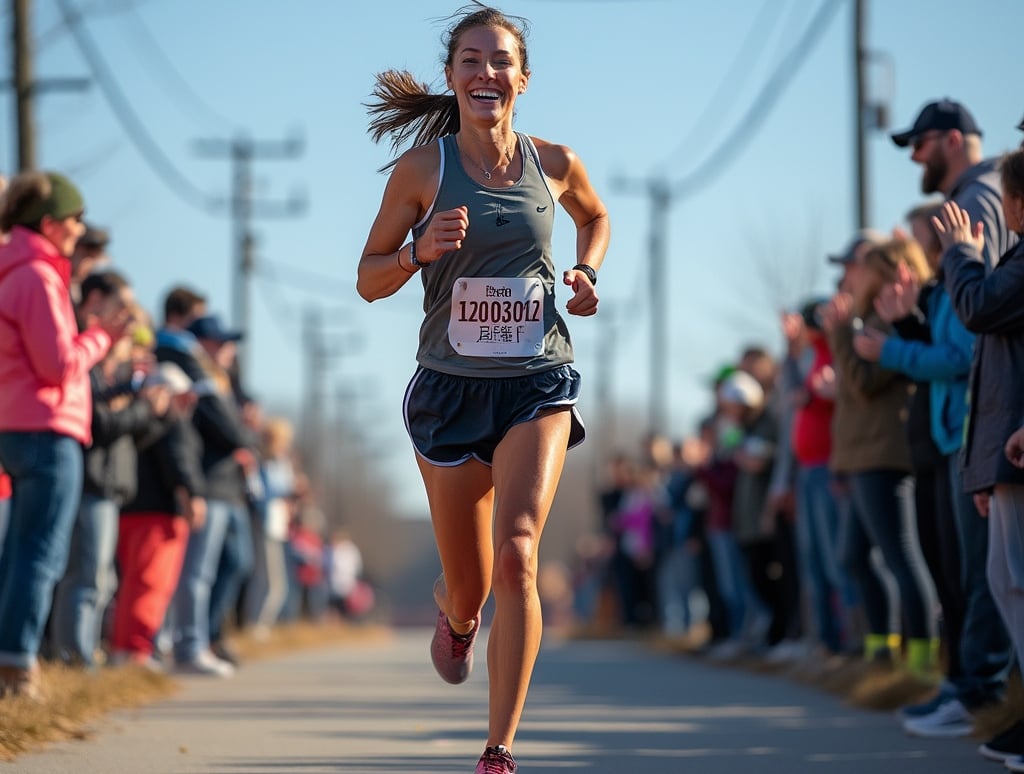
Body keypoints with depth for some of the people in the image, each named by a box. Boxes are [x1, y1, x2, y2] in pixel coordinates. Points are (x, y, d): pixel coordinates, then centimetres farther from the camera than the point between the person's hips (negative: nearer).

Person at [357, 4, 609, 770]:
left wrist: (586, 273, 4)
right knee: (469, 587, 8)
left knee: (517, 552, -21)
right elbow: (369, 280, 1)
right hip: (451, 388, 0)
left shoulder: (554, 163, 0)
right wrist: (421, 251, -19)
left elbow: (596, 217, 24)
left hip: (538, 385, 0)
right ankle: (456, 616, 49)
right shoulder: (423, 168, -5)